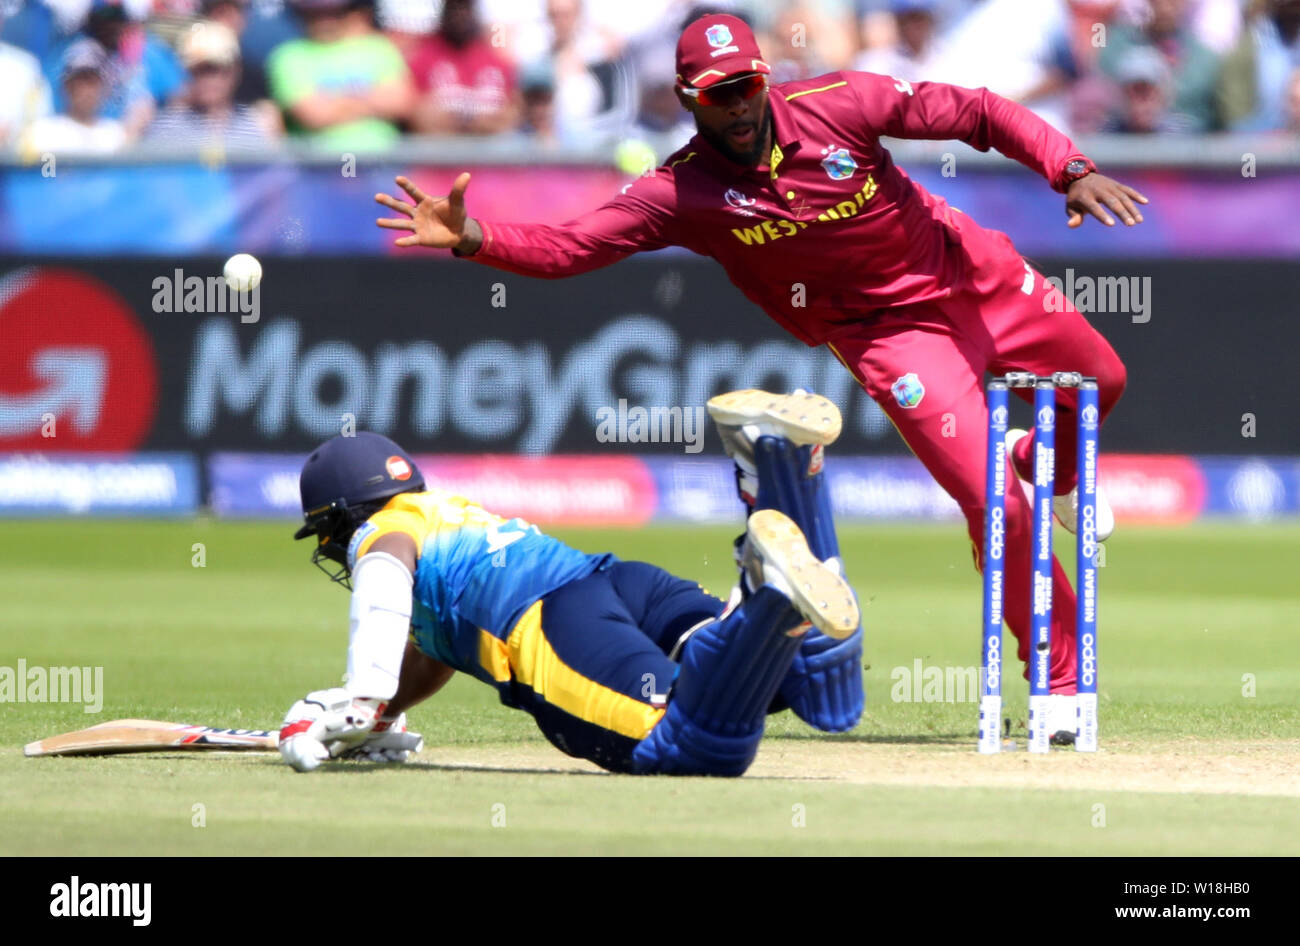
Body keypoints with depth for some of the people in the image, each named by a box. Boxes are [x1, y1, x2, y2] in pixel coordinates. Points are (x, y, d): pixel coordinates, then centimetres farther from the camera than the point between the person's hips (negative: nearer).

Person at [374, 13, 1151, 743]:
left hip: (976, 274, 2)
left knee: (1100, 380, 22)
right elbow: (563, 248, -26)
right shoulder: (681, 191, -21)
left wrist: (1071, 169, -28)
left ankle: (1049, 479, 56)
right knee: (992, 504, -14)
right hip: (891, 333, -2)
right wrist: (470, 237, -43)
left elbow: (975, 113, -15)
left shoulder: (840, 104, -20)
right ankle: (1058, 680, 4)